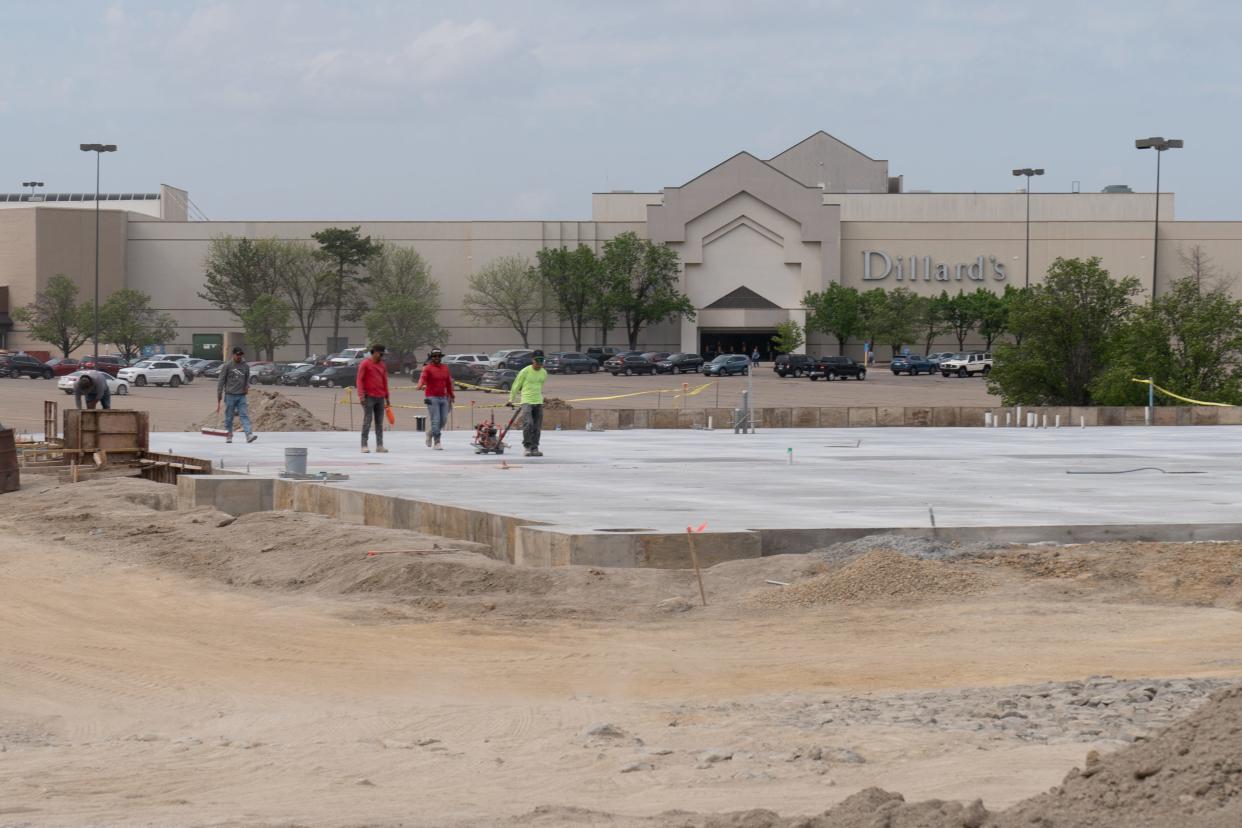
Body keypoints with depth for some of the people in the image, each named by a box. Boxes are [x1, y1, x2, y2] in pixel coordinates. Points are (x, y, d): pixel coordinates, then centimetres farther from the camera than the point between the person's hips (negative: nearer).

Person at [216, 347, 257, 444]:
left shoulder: (245, 366, 10)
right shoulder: (227, 366, -1)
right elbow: (221, 382, -1)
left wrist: (247, 387, -3)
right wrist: (219, 398, -4)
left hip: (241, 396, 2)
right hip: (230, 395, -2)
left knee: (245, 415, -9)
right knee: (229, 417, 3)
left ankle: (249, 435, -20)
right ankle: (228, 436, 14)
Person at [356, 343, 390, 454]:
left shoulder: (382, 365, 14)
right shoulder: (365, 364, -4)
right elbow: (360, 380, -8)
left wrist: (386, 397, 18)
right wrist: (361, 395, -16)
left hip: (380, 398, 6)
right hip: (369, 397, -6)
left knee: (379, 422, 6)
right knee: (367, 421, -7)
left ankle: (379, 445, 10)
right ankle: (364, 445, -4)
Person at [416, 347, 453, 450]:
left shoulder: (445, 368, 13)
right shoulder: (428, 368, -5)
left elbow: (448, 383, 20)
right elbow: (423, 377, -23)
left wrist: (451, 396, 23)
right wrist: (420, 385, -43)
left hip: (443, 398, 6)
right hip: (432, 398, -6)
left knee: (443, 420, 7)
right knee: (435, 420, -9)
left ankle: (431, 434, 30)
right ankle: (436, 442, -5)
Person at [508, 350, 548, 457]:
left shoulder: (544, 373, 9)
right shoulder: (525, 371, -7)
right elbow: (516, 386, 2)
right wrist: (511, 400, 7)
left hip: (538, 402, 5)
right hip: (526, 401, -5)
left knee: (537, 427, 4)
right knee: (528, 424, -19)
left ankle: (534, 448, 11)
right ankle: (527, 446, -10)